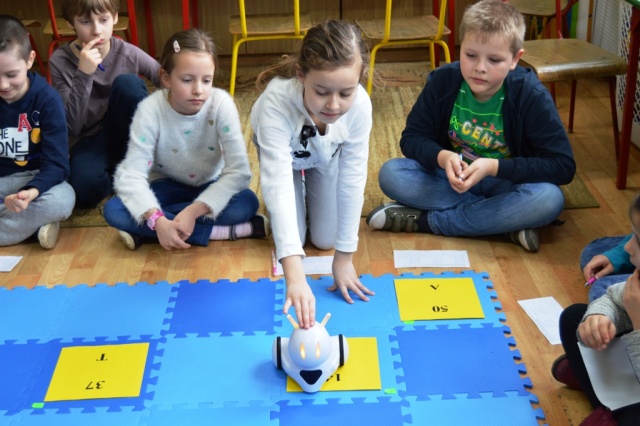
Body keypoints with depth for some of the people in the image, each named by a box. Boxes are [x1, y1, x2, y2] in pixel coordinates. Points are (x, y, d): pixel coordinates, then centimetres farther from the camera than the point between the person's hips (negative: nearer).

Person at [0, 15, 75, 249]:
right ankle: (33, 222, -18)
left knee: (62, 200, -37)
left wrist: (32, 191, -37)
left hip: (35, 178, -3)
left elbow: (56, 164, -15)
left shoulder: (46, 98, -12)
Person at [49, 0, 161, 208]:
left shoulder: (127, 54, -10)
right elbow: (71, 128, -18)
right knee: (85, 188, -35)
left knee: (128, 83, -27)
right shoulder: (60, 61, -12)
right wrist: (83, 75, -30)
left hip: (131, 138, 2)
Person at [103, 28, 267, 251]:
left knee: (247, 202, -31)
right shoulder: (150, 110, -23)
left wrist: (193, 211, -38)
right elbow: (131, 174, -27)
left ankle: (144, 231, -23)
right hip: (169, 186, 0)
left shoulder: (221, 104, -24)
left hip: (210, 187, 0)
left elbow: (239, 171, -28)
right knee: (114, 210, -26)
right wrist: (158, 220, -44)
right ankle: (220, 231, -27)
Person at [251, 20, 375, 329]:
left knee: (325, 240, 2)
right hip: (284, 152, -1)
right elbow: (278, 184, -53)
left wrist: (344, 258, -26)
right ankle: (302, 187, 26)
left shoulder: (360, 105, -40)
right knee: (292, 236, -4)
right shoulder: (276, 102, -47)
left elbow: (352, 179, -30)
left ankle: (312, 185, 31)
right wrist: (294, 276, -62)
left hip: (326, 156, 1)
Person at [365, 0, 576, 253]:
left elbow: (564, 166, -21)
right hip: (452, 177, 3)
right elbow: (411, 138, -6)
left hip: (505, 184, -2)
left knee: (549, 198, -34)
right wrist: (442, 157, -29)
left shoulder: (531, 95, -19)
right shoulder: (443, 81, -13)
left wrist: (494, 167, -30)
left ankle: (424, 220, -24)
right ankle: (504, 220, -23)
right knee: (390, 174, -23)